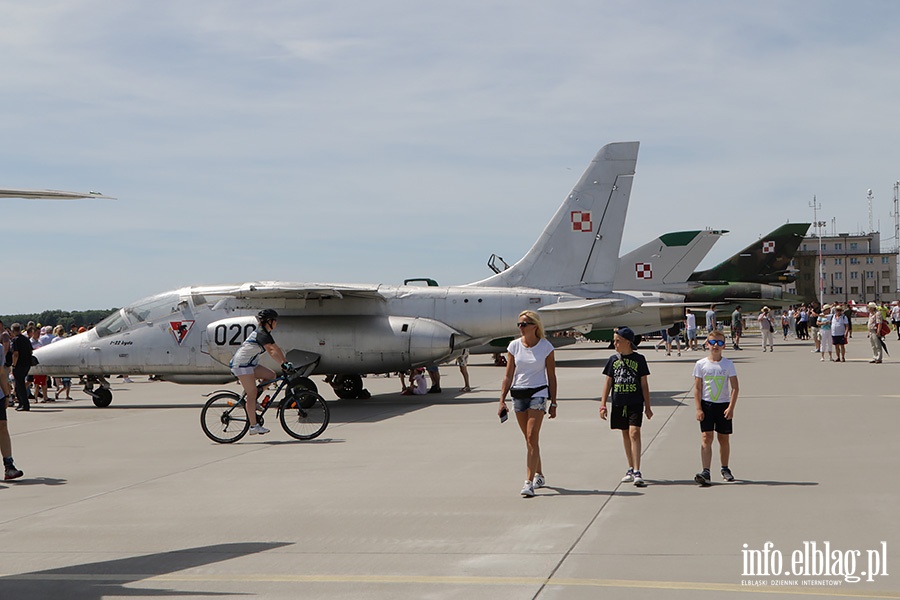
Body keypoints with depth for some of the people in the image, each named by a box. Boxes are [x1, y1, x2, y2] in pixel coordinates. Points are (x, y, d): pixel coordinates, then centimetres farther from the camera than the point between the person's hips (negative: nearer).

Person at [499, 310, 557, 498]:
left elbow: (551, 376, 0)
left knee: (532, 438, -13)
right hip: (518, 394, 4)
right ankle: (539, 475, 29)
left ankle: (529, 482, -16)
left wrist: (553, 403, -1)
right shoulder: (514, 346, 2)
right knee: (529, 439, 13)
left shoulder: (546, 347, -5)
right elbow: (508, 375, 5)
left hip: (538, 392, -4)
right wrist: (502, 400, -2)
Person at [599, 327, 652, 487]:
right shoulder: (613, 359, 7)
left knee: (634, 433, -15)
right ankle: (631, 469, 23)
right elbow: (608, 382, 11)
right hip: (618, 403, 4)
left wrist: (647, 406, 3)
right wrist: (603, 404, 5)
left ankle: (637, 472, -17)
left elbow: (644, 383, 3)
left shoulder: (639, 359, -1)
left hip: (635, 403, -4)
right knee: (625, 435, 12)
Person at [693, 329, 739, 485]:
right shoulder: (701, 364, 1)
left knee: (724, 439, 10)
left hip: (724, 405, 1)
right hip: (706, 404, -1)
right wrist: (698, 409, -7)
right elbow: (697, 388, 1)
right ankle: (705, 472, -17)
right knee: (706, 438, -10)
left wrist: (731, 407, -11)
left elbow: (735, 387, -1)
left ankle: (725, 469, 28)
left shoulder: (728, 365, 0)